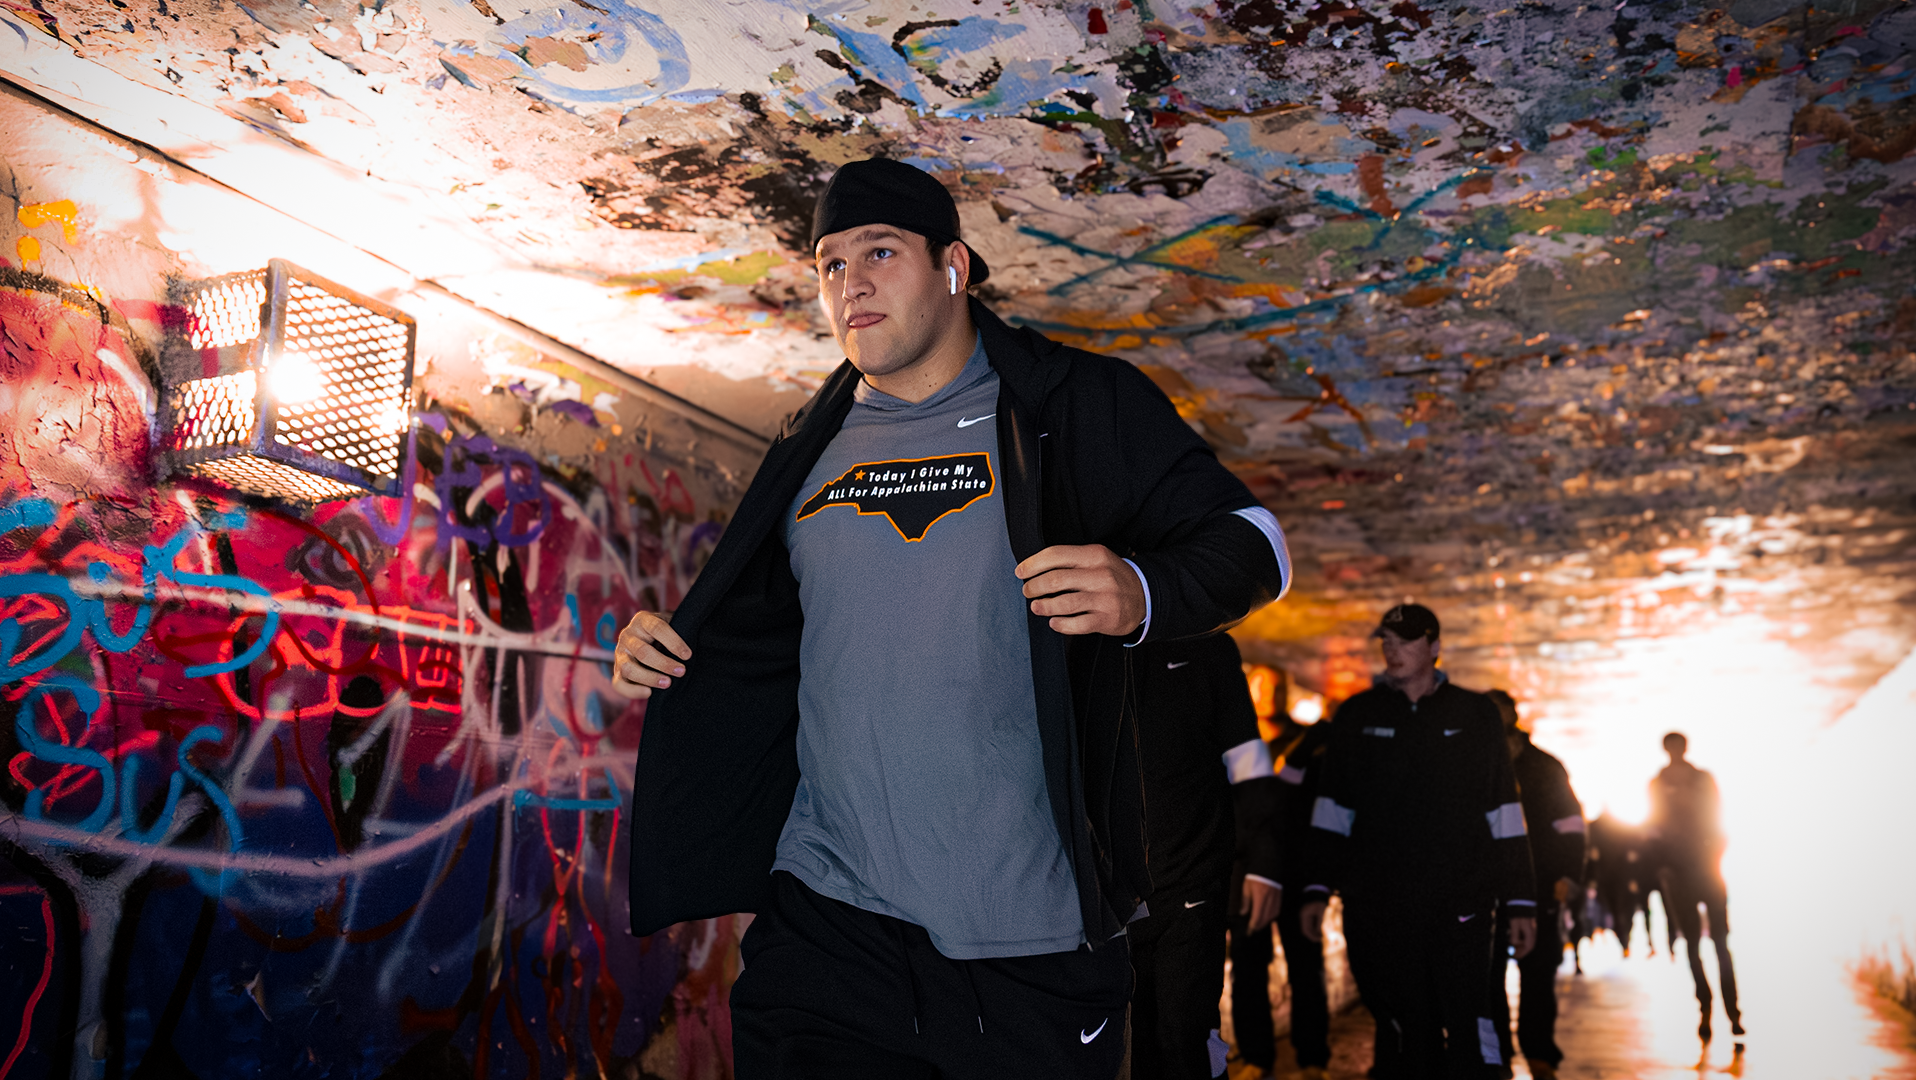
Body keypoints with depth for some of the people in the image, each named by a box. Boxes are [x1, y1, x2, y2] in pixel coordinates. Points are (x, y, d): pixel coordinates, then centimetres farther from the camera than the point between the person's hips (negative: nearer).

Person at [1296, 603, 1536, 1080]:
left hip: (1459, 903, -1)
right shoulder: (1358, 715, 9)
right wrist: (1318, 889, 3)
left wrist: (1520, 901, 4)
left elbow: (1504, 812, 7)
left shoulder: (1475, 714, 7)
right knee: (1402, 1036, 6)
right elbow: (1333, 810, 9)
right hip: (1377, 905, 1)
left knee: (1468, 1030, -7)